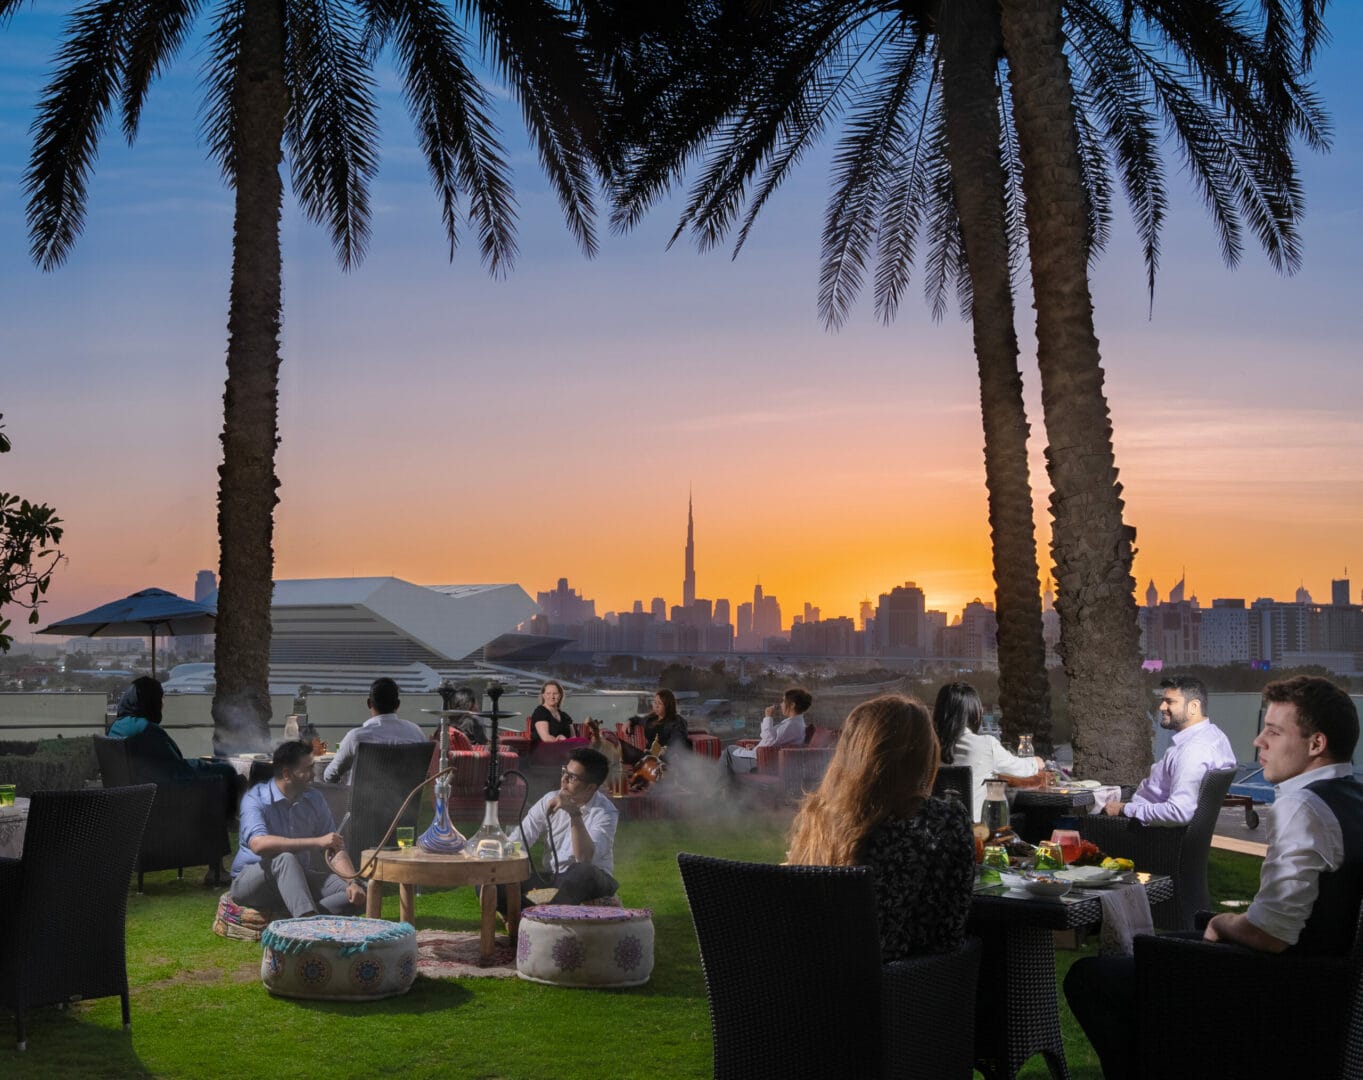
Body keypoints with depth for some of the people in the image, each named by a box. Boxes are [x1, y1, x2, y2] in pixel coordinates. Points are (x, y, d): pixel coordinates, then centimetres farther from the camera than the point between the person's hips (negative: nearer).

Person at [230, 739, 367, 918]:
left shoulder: (314, 800, 4)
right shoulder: (255, 799, -14)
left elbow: (336, 849, 2)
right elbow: (258, 844, -34)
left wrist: (352, 882, -18)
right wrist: (317, 842, -37)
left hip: (297, 879, 5)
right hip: (250, 880, -5)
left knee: (359, 894, -17)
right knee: (285, 859, -38)